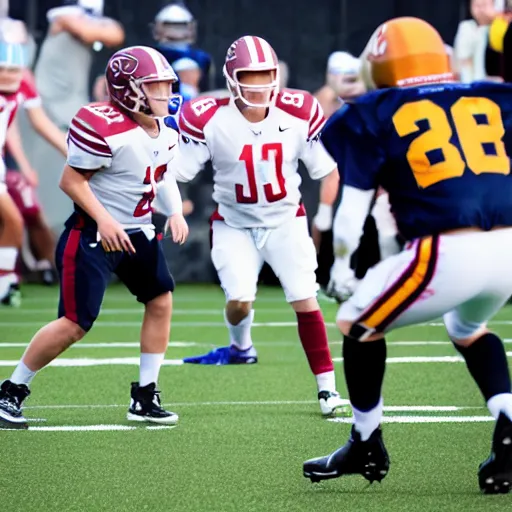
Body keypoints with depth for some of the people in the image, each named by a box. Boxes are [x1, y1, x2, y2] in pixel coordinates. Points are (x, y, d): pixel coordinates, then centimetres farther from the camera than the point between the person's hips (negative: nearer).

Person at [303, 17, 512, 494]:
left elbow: (351, 208, 10)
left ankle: (367, 446, 29)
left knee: (357, 324, 21)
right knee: (468, 327, 35)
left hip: (449, 253, -4)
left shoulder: (374, 117, 11)